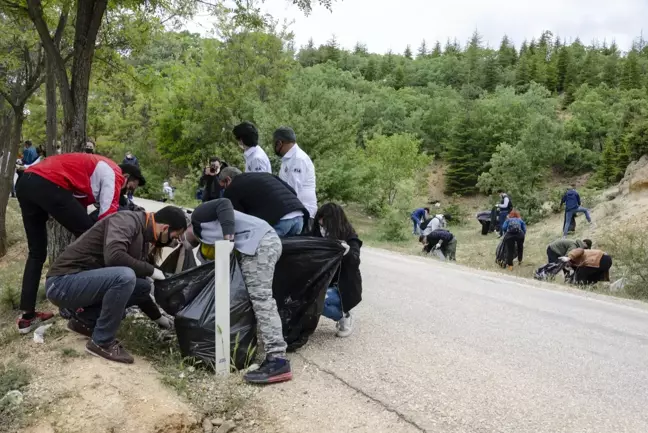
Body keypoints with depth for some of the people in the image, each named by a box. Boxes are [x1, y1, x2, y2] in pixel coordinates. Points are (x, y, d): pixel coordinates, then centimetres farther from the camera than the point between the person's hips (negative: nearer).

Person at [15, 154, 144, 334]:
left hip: (25, 183, 10)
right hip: (48, 185, -10)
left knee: (37, 252, 18)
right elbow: (107, 215, -2)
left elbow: (79, 205, 25)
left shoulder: (97, 169, 32)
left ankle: (27, 316, 18)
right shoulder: (113, 173, 6)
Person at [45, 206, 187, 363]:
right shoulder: (126, 221, -16)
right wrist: (151, 270, -20)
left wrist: (159, 317, 23)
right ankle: (102, 342, -12)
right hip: (62, 283, -9)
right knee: (125, 276, -30)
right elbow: (114, 256, -35)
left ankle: (84, 320, 11)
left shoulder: (142, 238, 9)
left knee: (143, 286, 2)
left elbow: (136, 287, 19)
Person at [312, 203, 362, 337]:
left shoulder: (350, 240, -12)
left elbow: (355, 262, -30)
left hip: (344, 288, -5)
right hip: (325, 285, 5)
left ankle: (344, 318, -3)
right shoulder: (321, 237, 2)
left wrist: (347, 252, -51)